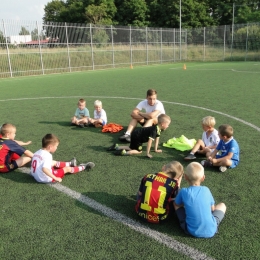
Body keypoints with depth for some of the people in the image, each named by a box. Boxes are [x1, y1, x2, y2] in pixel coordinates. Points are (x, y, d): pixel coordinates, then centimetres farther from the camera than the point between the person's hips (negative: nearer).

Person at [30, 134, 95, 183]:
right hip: (46, 179, -8)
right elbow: (44, 169, -38)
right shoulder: (47, 155, -26)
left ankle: (70, 163, 50)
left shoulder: (37, 153, 0)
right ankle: (84, 167, 28)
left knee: (54, 163, 26)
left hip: (36, 176, 8)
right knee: (67, 169, 8)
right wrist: (55, 178, -30)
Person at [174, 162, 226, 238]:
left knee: (177, 204, 17)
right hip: (211, 231, 1)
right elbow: (212, 209, 10)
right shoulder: (206, 190, -2)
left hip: (192, 231, 0)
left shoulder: (184, 191, -9)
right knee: (222, 205, 22)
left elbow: (176, 204, 9)